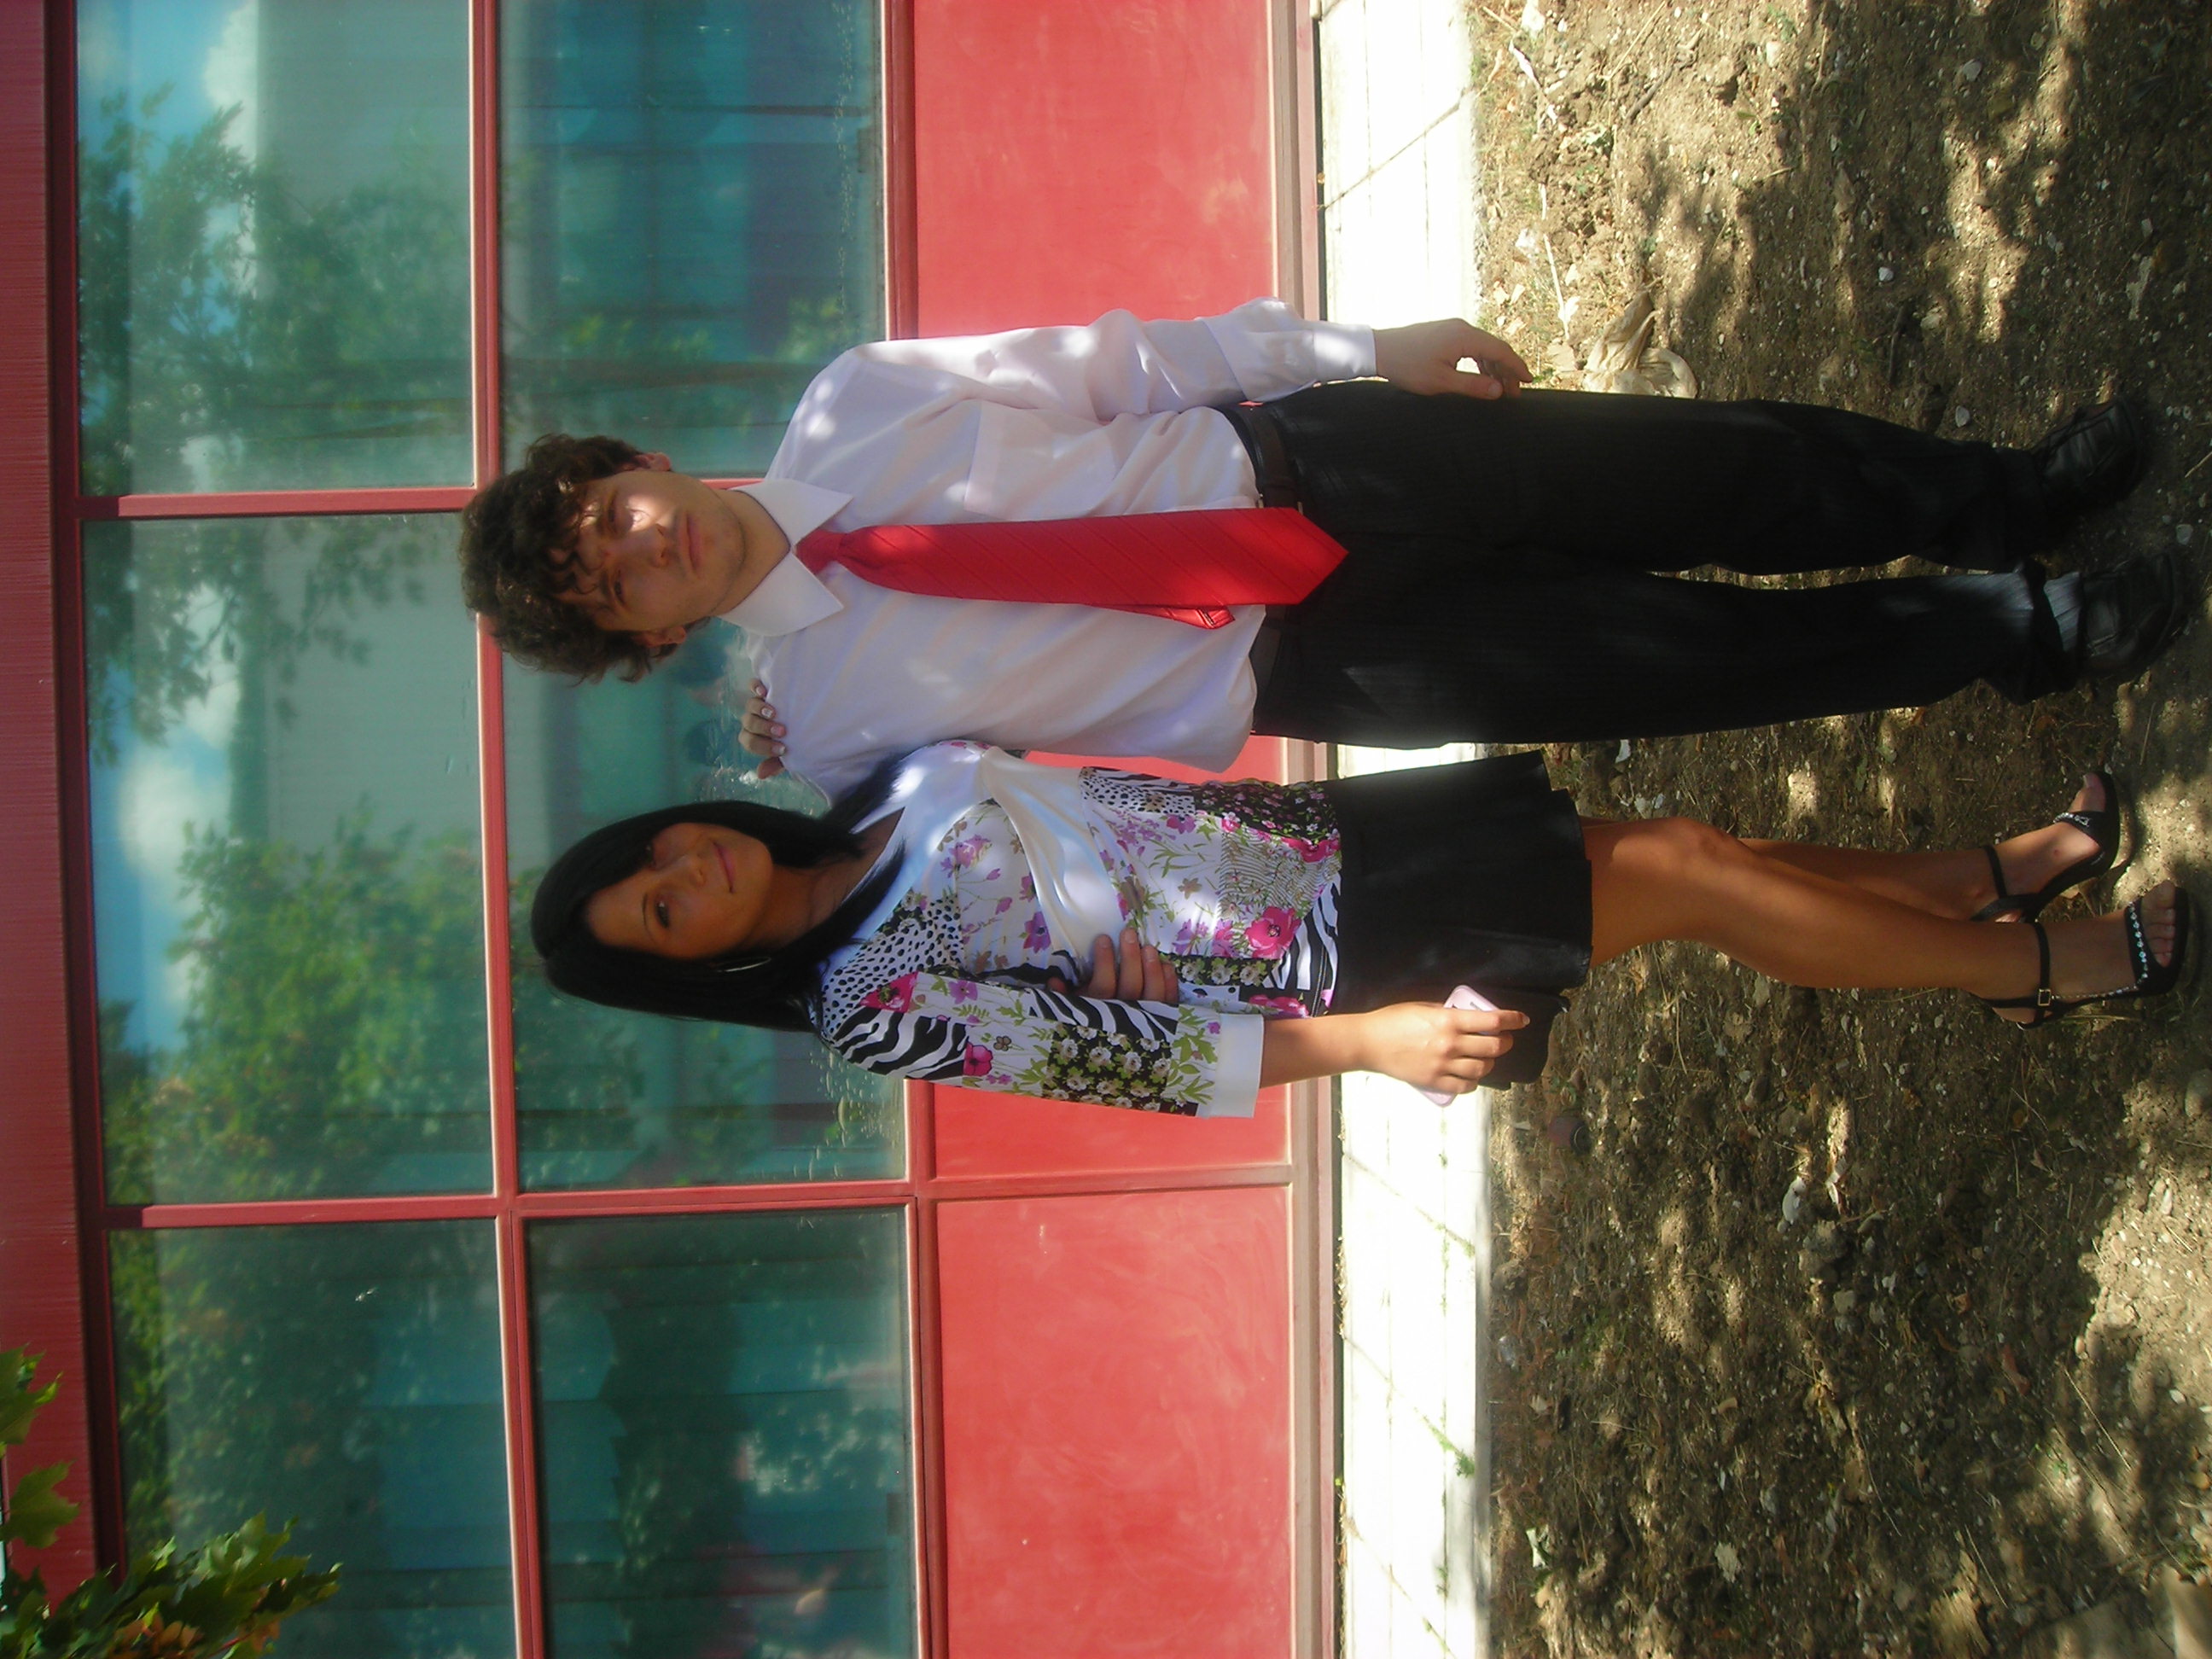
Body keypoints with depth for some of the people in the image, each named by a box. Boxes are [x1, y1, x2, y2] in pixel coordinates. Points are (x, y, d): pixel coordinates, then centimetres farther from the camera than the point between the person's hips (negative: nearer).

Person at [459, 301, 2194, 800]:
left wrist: (1368, 346, 2)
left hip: (1294, 461, 2)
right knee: (1676, 657, -6)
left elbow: (1107, 360, 1)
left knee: (1713, 473, -2)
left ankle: (1993, 498, 20)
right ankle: (2010, 637, 13)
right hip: (1283, 668, -2)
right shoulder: (832, 723, -7)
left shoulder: (850, 407, -5)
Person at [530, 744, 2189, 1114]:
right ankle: (2057, 965, 12)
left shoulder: (908, 773, 5)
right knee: (1694, 887, -7)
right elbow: (1108, 1057, -18)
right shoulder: (872, 1007, -13)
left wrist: (1122, 908, -13)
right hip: (1325, 962, -6)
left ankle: (1992, 877, 28)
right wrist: (1367, 1041, -23)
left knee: (1694, 846, 5)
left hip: (1325, 827, 6)